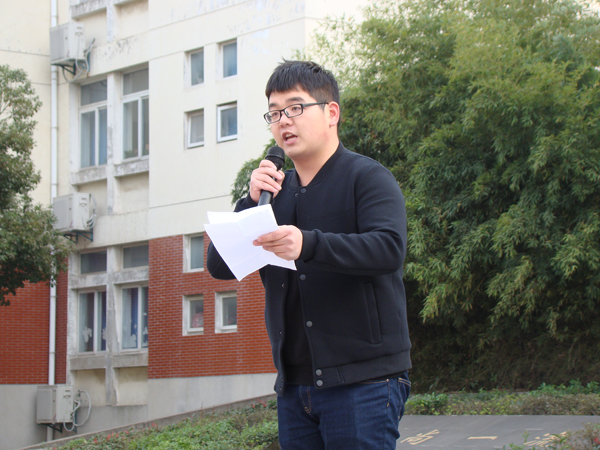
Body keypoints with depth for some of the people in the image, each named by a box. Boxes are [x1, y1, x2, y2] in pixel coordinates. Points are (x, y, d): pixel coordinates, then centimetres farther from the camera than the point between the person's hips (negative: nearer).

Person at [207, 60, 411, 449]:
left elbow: (389, 248, -21)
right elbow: (219, 267, 9)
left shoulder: (367, 177, -2)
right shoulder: (276, 191, 16)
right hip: (295, 384, 6)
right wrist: (251, 202, -7)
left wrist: (308, 244, -35)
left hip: (362, 378, -6)